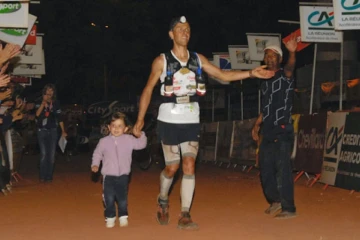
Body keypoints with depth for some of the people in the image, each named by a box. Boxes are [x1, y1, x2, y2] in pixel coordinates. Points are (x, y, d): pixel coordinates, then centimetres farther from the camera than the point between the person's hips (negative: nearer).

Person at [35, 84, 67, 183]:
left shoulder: (56, 103, 8)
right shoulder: (40, 102, 2)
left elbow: (59, 118, 11)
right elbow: (37, 114, -14)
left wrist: (63, 131, 7)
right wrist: (44, 102, -15)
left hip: (53, 131, 2)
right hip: (42, 130, -2)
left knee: (51, 154, 0)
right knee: (44, 154, -9)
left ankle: (49, 176, 7)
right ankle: (42, 176, 0)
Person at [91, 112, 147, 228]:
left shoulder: (128, 140, 0)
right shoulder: (104, 141, 0)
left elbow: (141, 144, 3)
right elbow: (97, 153, 11)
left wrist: (141, 134, -11)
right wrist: (95, 164, 0)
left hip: (123, 175, 0)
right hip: (108, 176, 0)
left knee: (122, 198, 2)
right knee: (109, 198, -3)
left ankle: (123, 216, 22)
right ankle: (110, 217, 15)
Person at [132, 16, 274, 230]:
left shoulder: (198, 59, 5)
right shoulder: (161, 61, -3)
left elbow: (224, 75, 3)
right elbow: (148, 89, 1)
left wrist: (251, 73, -9)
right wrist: (140, 119, -3)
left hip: (191, 122, 2)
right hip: (169, 122, -2)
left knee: (189, 167, -6)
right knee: (172, 168, 3)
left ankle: (185, 216, -1)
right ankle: (163, 201, 31)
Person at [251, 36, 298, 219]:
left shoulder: (285, 76, -6)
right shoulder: (264, 81, 15)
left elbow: (290, 68, -31)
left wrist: (292, 53, -51)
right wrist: (257, 125, 17)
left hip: (282, 130, -7)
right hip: (268, 131, 8)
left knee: (282, 168, -9)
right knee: (265, 167, 11)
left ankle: (289, 208, -2)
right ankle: (275, 200, 28)